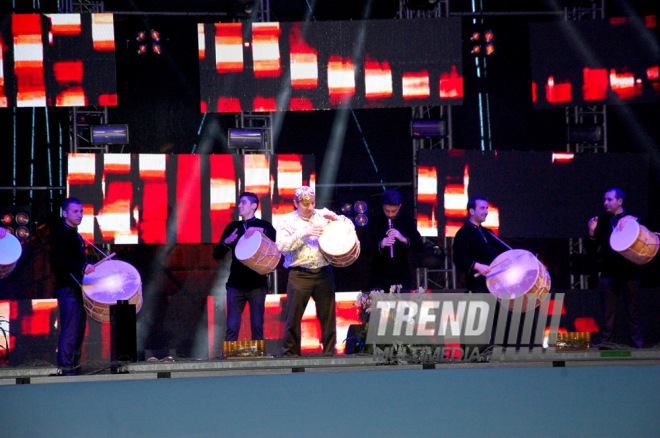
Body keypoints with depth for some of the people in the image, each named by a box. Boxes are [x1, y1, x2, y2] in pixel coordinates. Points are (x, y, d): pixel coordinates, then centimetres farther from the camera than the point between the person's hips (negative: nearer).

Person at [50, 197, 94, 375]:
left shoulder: (76, 235, 21)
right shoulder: (60, 234, -8)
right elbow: (58, 259, -23)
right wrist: (82, 267, -30)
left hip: (78, 287, 9)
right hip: (67, 288, -9)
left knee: (79, 330, 10)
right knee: (70, 330, -12)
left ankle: (75, 366, 16)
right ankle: (66, 370, -12)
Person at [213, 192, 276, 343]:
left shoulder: (263, 226, 7)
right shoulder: (232, 227, 15)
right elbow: (217, 255, 13)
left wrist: (262, 231, -23)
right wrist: (227, 241, -6)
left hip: (257, 283, -2)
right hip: (235, 284, 2)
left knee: (257, 327, -2)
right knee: (232, 327, -3)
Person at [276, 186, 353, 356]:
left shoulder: (323, 215, 11)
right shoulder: (287, 221, 5)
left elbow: (350, 226, 12)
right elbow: (282, 246, -8)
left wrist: (335, 219, -7)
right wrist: (304, 233, -15)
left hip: (323, 273, 2)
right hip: (299, 276, -2)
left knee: (328, 316, 4)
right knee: (293, 317, -1)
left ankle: (330, 352, 14)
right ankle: (289, 354, 9)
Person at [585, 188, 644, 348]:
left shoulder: (633, 220, 4)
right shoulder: (602, 221, 11)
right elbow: (591, 250, 11)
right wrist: (592, 232, -4)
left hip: (629, 273, -2)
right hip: (608, 274, 2)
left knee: (633, 314, -1)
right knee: (608, 316, 3)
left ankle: (638, 347, 4)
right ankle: (605, 346, 6)